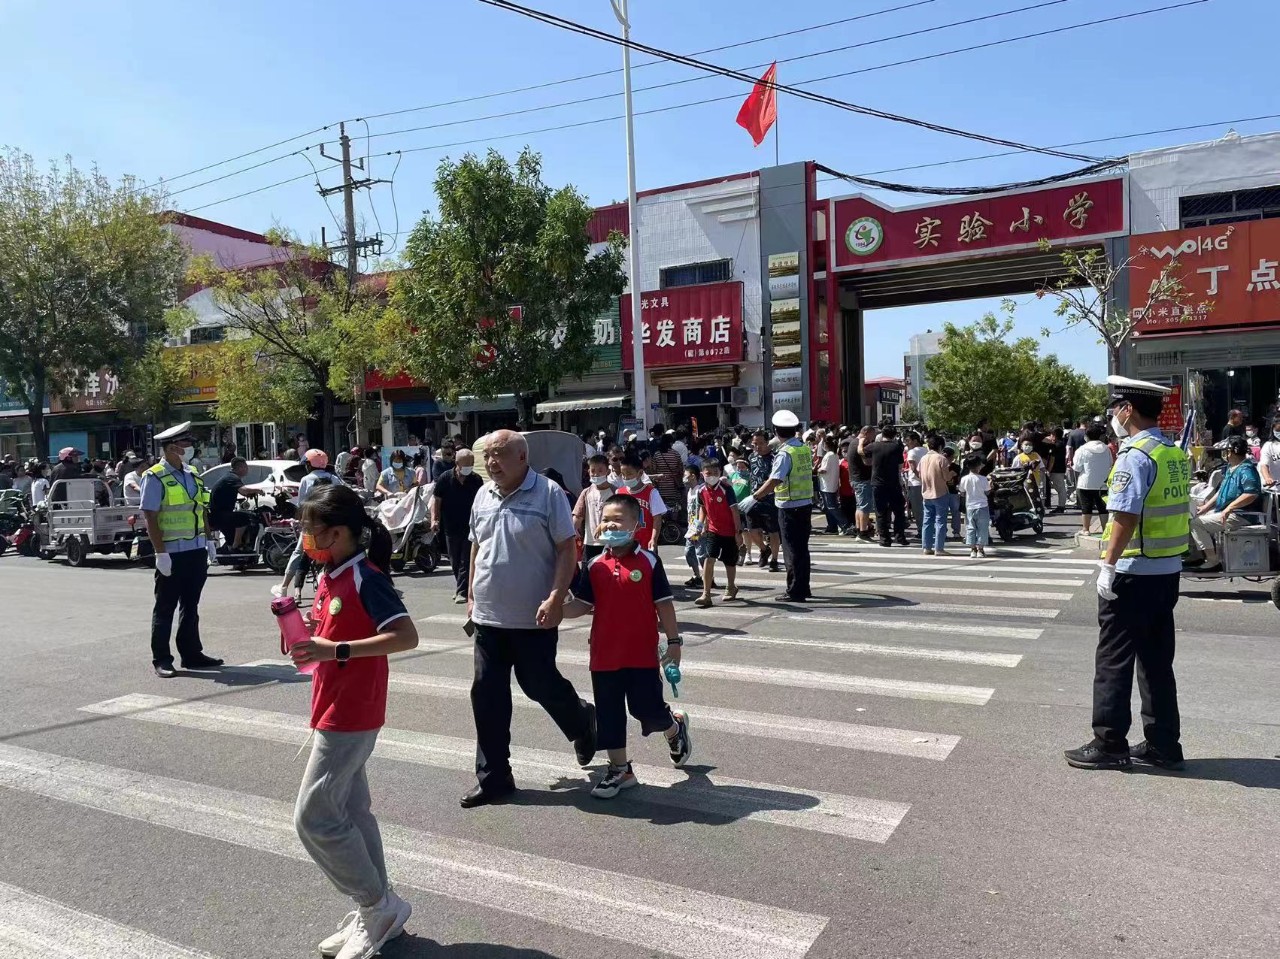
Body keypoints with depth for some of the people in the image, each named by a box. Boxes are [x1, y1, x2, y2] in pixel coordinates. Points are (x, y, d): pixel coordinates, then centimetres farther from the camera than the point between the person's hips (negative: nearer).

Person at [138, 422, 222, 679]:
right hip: (172, 553, -7)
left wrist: (209, 541, 13)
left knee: (191, 605, 14)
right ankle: (161, 660, 11)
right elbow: (150, 517, -14)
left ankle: (191, 654, 23)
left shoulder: (192, 475, 13)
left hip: (196, 551, 7)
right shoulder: (155, 478, -10)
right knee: (165, 607, 3)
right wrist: (160, 553, -18)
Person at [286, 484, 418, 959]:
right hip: (336, 711, 9)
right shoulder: (329, 578, 9)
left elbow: (406, 636, -25)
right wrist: (312, 634, 1)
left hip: (351, 716, -9)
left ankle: (378, 905, 11)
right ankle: (378, 911, 26)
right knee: (351, 811, 14)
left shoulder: (366, 578, -18)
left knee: (313, 816, -4)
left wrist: (336, 649, -28)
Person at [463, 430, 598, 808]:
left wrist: (555, 598, -21)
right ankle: (493, 777, 20)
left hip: (533, 617, -6)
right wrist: (472, 596, 17)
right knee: (487, 695, 7)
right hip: (489, 616, 6)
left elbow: (567, 549, -12)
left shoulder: (547, 493, -11)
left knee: (541, 685, 7)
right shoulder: (483, 496, 8)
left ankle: (583, 723, 39)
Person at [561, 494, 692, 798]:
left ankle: (675, 728, 36)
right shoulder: (595, 566, 2)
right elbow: (582, 605, 3)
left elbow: (664, 604, -3)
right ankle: (619, 769, 24)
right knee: (609, 714, 9)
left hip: (642, 654, -3)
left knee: (647, 708, 2)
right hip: (605, 655, 3)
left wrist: (674, 641, -3)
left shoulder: (648, 562, -6)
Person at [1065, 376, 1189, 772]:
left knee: (1114, 660, 1)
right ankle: (1163, 745, 22)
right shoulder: (1176, 455, 10)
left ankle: (1109, 744, 8)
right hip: (1168, 570, 9)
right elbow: (1177, 510, 15)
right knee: (1157, 660, 15)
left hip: (1133, 573, -9)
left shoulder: (1136, 455, -17)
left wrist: (1108, 564, -17)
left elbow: (1125, 516, -22)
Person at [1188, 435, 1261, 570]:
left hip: (1240, 516, -11)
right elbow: (1222, 491, 22)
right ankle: (1197, 556, 13)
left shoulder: (1246, 469, -19)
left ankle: (1212, 559, -12)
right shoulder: (1231, 468, 14)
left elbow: (1252, 494, -34)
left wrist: (1229, 508, -34)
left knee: (1197, 523, -19)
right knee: (1195, 517, 14)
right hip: (1225, 511, 11)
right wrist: (1206, 506, 13)